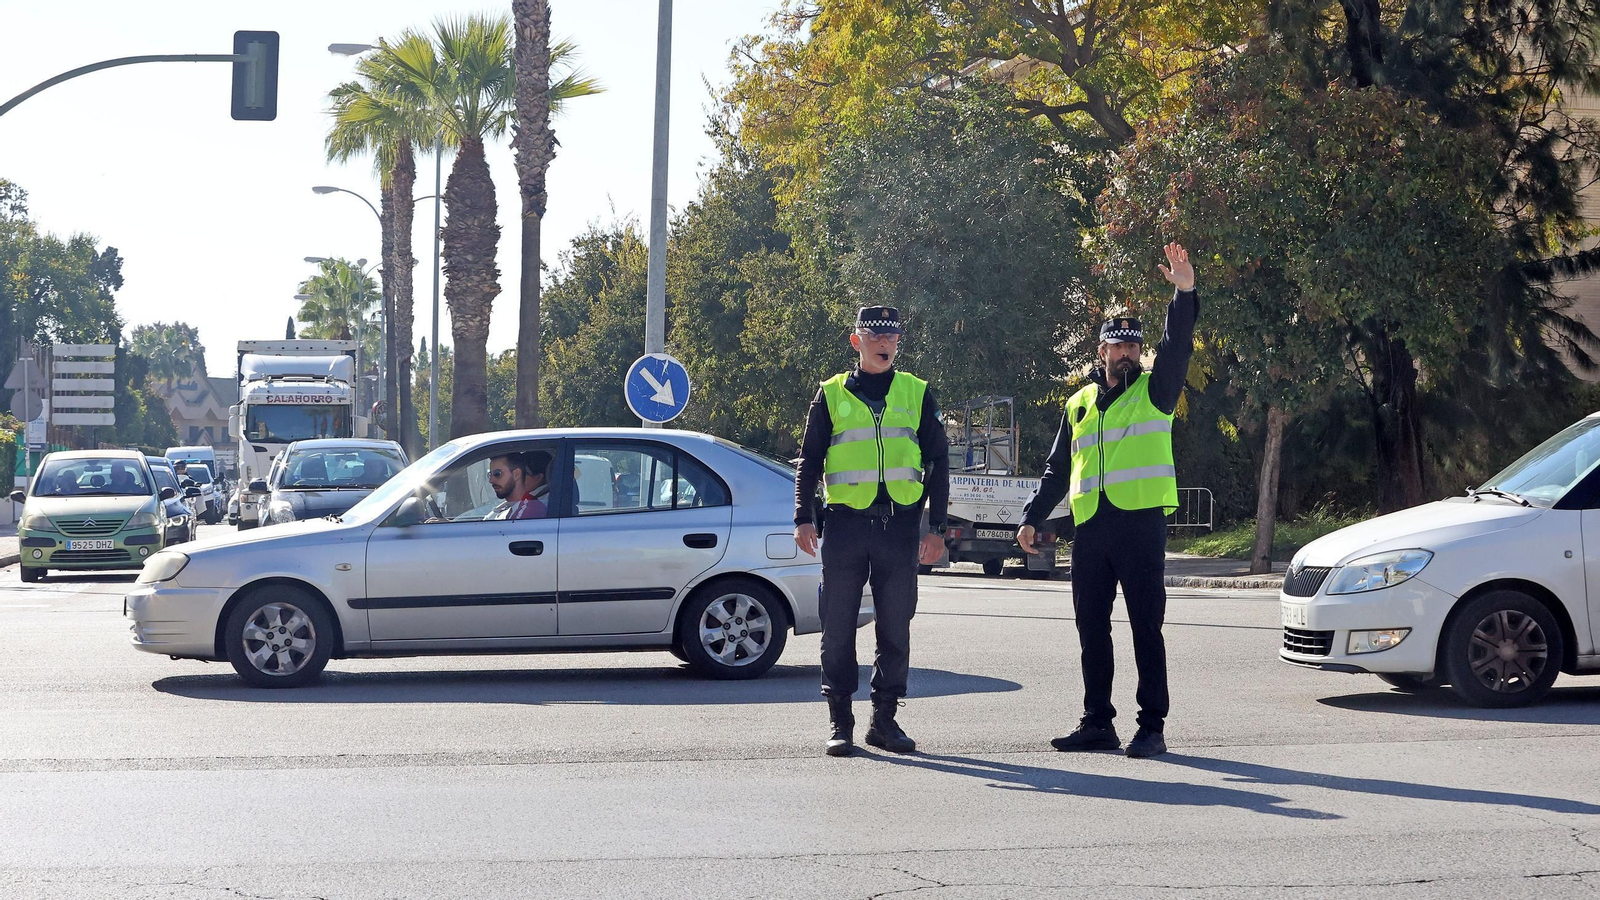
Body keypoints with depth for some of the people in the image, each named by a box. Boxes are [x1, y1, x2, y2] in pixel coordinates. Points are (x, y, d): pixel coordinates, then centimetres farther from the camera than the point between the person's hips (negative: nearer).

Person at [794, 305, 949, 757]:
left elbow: (937, 461, 11)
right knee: (838, 627, -1)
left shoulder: (917, 394, 10)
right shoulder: (832, 394, 8)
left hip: (900, 524, 1)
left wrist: (936, 526, 4)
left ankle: (884, 718, 13)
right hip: (846, 522, -1)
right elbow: (809, 460, 9)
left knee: (895, 627, 4)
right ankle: (840, 722, 6)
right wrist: (803, 518, -3)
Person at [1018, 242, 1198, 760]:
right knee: (1091, 629, 7)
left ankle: (1152, 726, -3)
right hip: (1090, 528, 5)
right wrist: (1033, 518, 13)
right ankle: (1097, 723, 14)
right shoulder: (1079, 405, 19)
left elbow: (1178, 347, -12)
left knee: (1146, 626, -5)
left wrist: (1184, 294, -25)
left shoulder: (1154, 391, 6)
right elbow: (1057, 470, 22)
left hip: (1141, 523, -5)